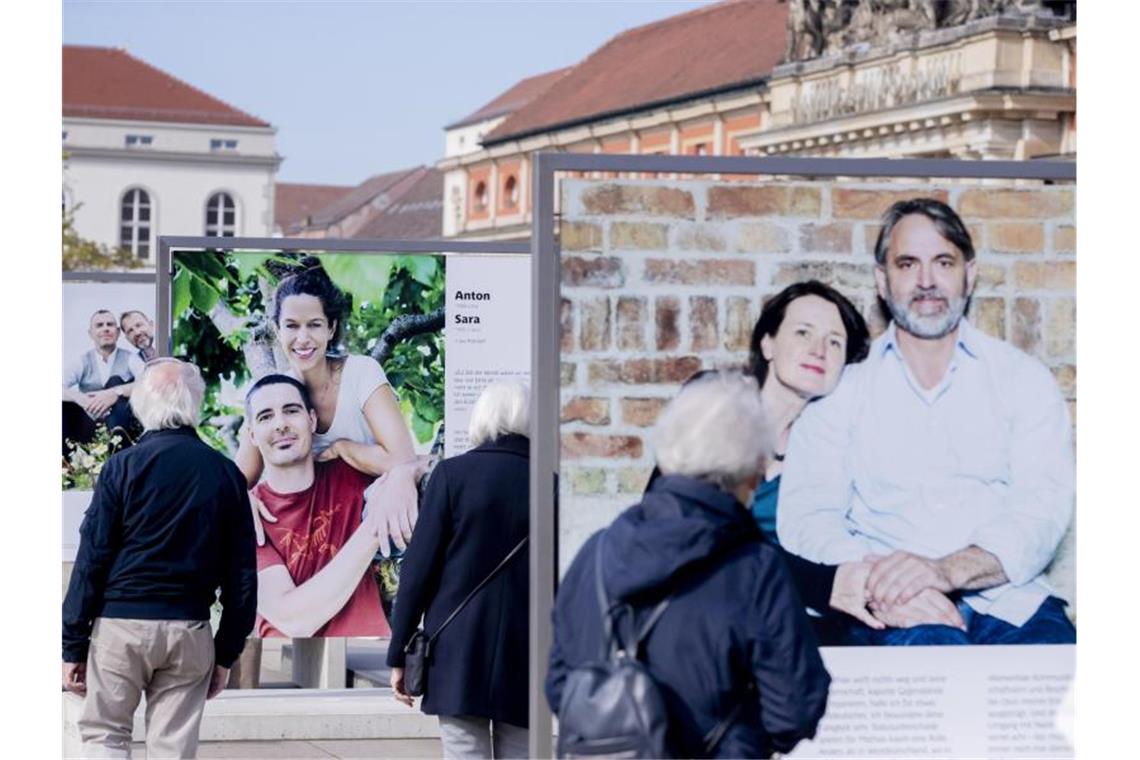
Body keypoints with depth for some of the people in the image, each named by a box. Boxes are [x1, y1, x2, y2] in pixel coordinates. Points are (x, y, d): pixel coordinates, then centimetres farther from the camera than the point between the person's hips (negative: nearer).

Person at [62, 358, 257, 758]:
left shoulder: (124, 466, -5)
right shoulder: (226, 474, 4)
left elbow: (91, 560, -6)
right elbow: (242, 575, 5)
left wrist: (73, 646, -1)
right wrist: (226, 653, 12)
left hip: (121, 623, -2)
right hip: (190, 631, 2)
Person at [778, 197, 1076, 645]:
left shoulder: (1023, 381, 13)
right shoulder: (841, 392, 14)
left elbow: (1043, 507, -1)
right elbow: (805, 516, 3)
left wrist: (948, 570, -21)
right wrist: (879, 578, -20)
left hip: (1008, 602, 2)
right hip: (893, 613, -2)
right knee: (930, 643, -37)